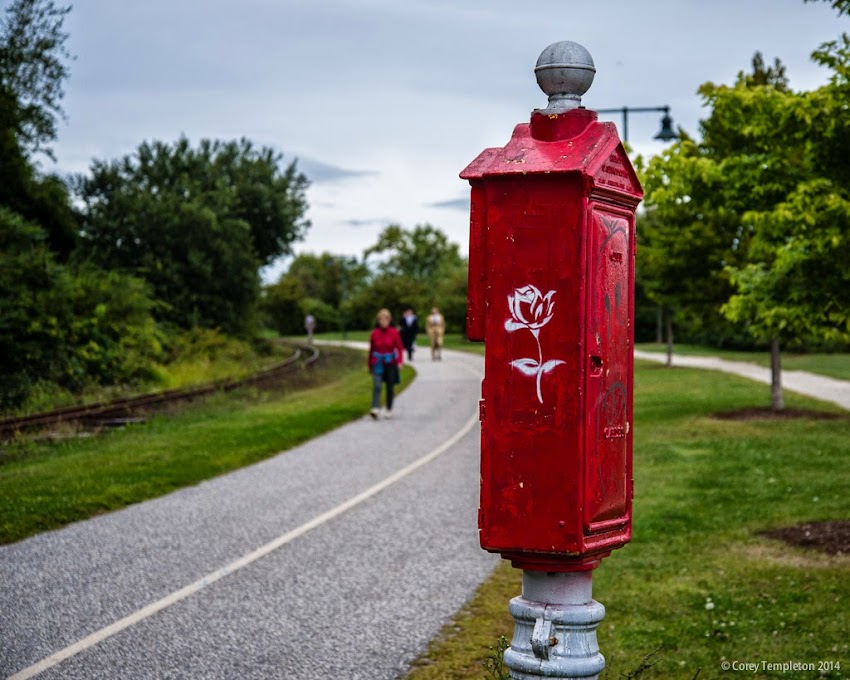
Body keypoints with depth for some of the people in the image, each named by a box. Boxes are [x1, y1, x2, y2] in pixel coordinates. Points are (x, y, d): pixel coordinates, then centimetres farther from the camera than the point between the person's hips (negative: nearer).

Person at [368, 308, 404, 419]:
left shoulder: (394, 333, -4)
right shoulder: (374, 333, 0)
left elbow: (400, 348, -1)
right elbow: (371, 349, 9)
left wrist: (400, 361, -14)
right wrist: (370, 365, 13)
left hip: (390, 363, 0)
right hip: (378, 364, 0)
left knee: (390, 387, 9)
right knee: (376, 386, -15)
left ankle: (389, 410, 23)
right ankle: (376, 410, -24)